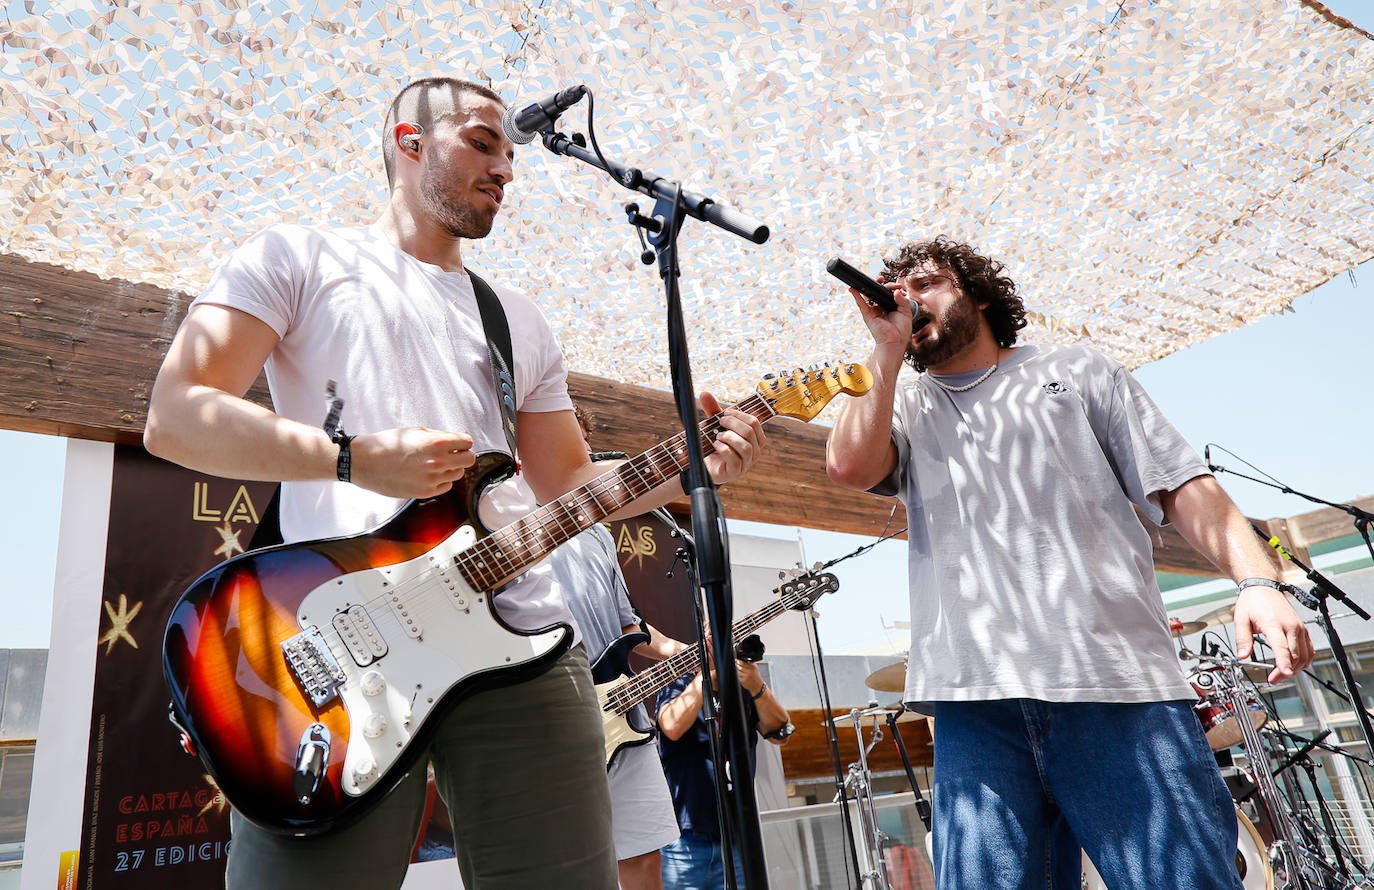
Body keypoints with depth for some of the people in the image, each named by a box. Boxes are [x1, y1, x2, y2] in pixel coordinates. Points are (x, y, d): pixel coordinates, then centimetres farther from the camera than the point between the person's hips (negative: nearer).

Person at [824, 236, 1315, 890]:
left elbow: (1181, 487, 12)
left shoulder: (1075, 371, 20)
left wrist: (1257, 579, -6)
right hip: (977, 700, 1)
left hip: (1120, 686, 0)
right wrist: (888, 346, 9)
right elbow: (850, 465, 0)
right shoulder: (904, 406, 23)